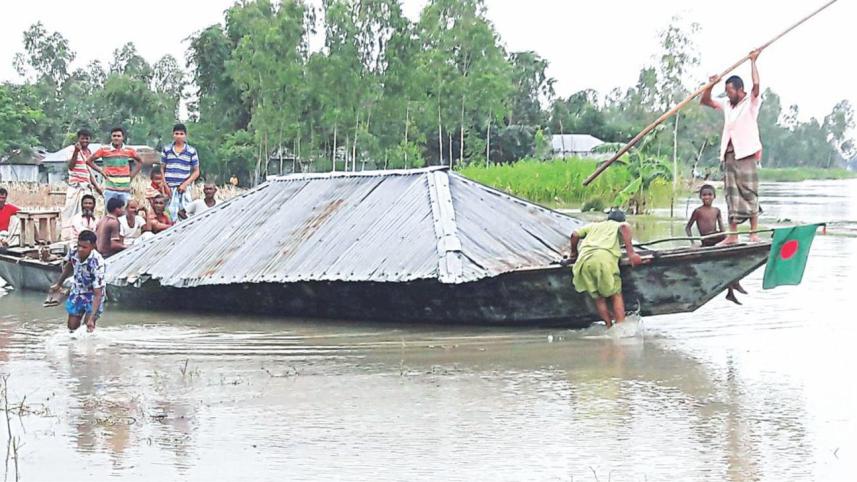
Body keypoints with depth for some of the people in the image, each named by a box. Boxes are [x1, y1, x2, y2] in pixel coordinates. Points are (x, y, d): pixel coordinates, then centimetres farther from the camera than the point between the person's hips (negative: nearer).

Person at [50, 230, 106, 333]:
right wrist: (59, 284, 17)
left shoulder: (97, 264, -38)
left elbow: (98, 294, -37)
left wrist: (91, 319, -44)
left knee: (88, 328, -16)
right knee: (72, 327, 12)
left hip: (92, 295, -5)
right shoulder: (73, 253, -22)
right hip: (77, 292, 5)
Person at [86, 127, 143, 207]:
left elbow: (140, 162, 19)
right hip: (110, 189, -2)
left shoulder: (129, 151, 5)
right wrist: (101, 171, -1)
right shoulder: (104, 151, -1)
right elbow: (89, 160, 5)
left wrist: (132, 175, 8)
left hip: (125, 189, 2)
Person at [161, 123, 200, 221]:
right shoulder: (167, 150, 8)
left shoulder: (191, 151, 3)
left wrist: (185, 184, -8)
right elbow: (162, 169, 12)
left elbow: (196, 172, 4)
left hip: (183, 189, -1)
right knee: (171, 215, -1)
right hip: (169, 188, 1)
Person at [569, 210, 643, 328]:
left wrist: (574, 253, 42)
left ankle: (609, 326, 6)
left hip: (584, 260, 3)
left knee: (598, 297, 13)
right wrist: (631, 253, -5)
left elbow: (575, 235, 26)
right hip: (604, 258, -3)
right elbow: (624, 227, 2)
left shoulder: (593, 225, 37)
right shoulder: (619, 225, 27)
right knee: (616, 295, 4)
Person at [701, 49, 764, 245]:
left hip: (745, 155, -6)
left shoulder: (751, 103, -1)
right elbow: (705, 101, 23)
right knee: (732, 195, 5)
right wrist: (711, 85, 6)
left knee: (749, 194, -7)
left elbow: (756, 86, -18)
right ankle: (732, 235, 6)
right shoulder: (727, 106, 18)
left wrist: (753, 62, -13)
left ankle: (754, 234, -7)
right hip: (729, 155, 6)